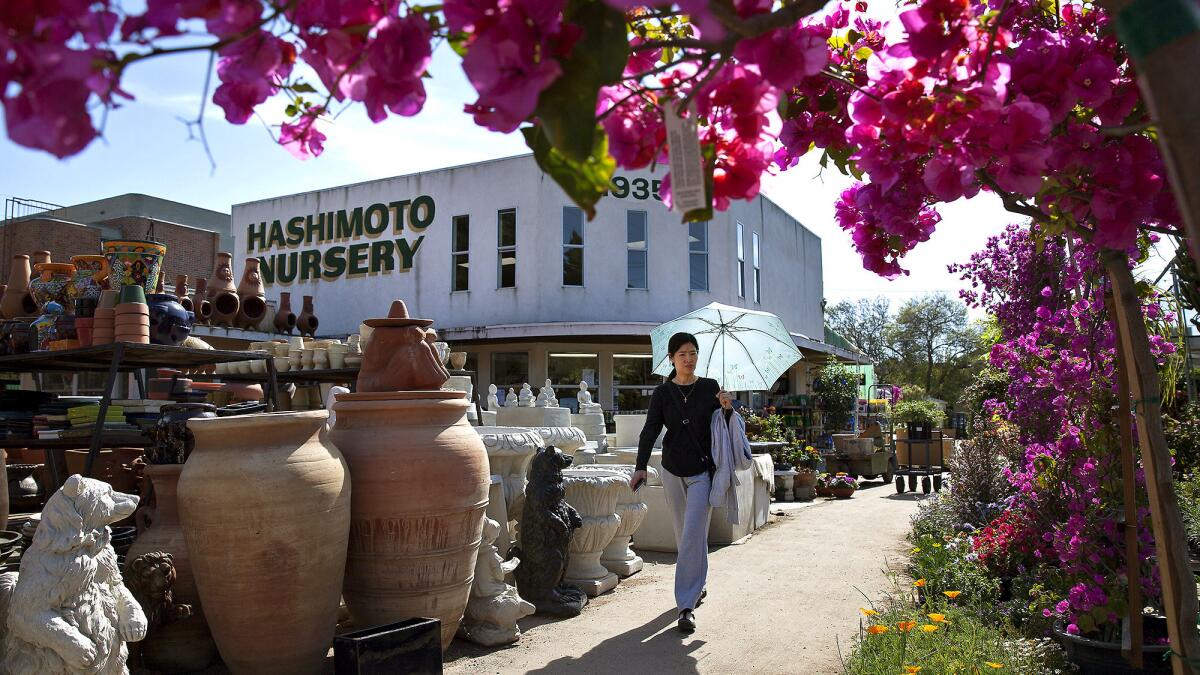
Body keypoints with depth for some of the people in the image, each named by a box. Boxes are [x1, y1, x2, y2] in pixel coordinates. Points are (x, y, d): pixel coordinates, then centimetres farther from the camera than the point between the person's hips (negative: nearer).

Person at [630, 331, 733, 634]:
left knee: (693, 535, -10)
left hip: (703, 471, -2)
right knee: (683, 534, 14)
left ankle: (687, 606, -8)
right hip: (673, 470, 2)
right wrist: (640, 466, -21)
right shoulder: (662, 392, 0)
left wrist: (728, 408, -15)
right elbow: (650, 430, -8)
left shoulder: (710, 388, 0)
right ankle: (697, 584, 36)